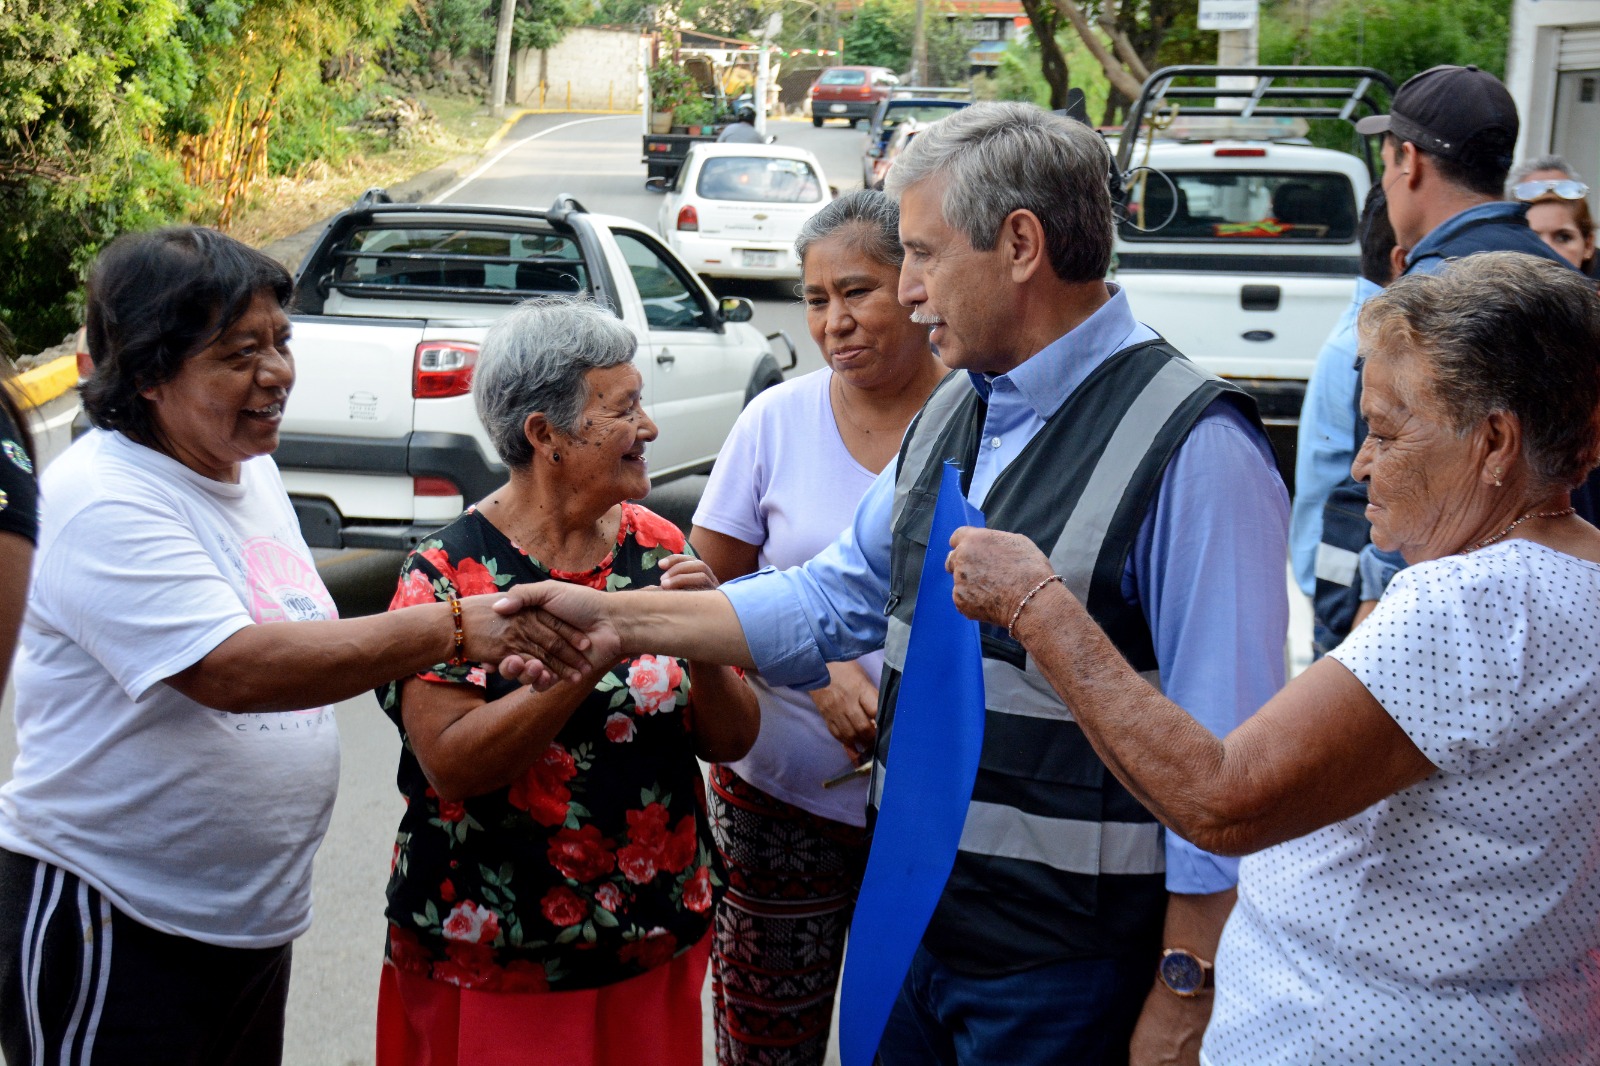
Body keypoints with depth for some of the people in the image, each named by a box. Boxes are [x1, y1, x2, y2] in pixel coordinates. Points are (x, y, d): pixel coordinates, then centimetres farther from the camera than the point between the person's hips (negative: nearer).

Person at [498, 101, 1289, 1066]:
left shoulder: (1194, 448, -20)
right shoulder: (953, 415, 8)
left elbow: (1224, 763, -20)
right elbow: (836, 598, 13)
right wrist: (619, 619, 6)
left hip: (1066, 975, -7)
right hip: (914, 924, 8)